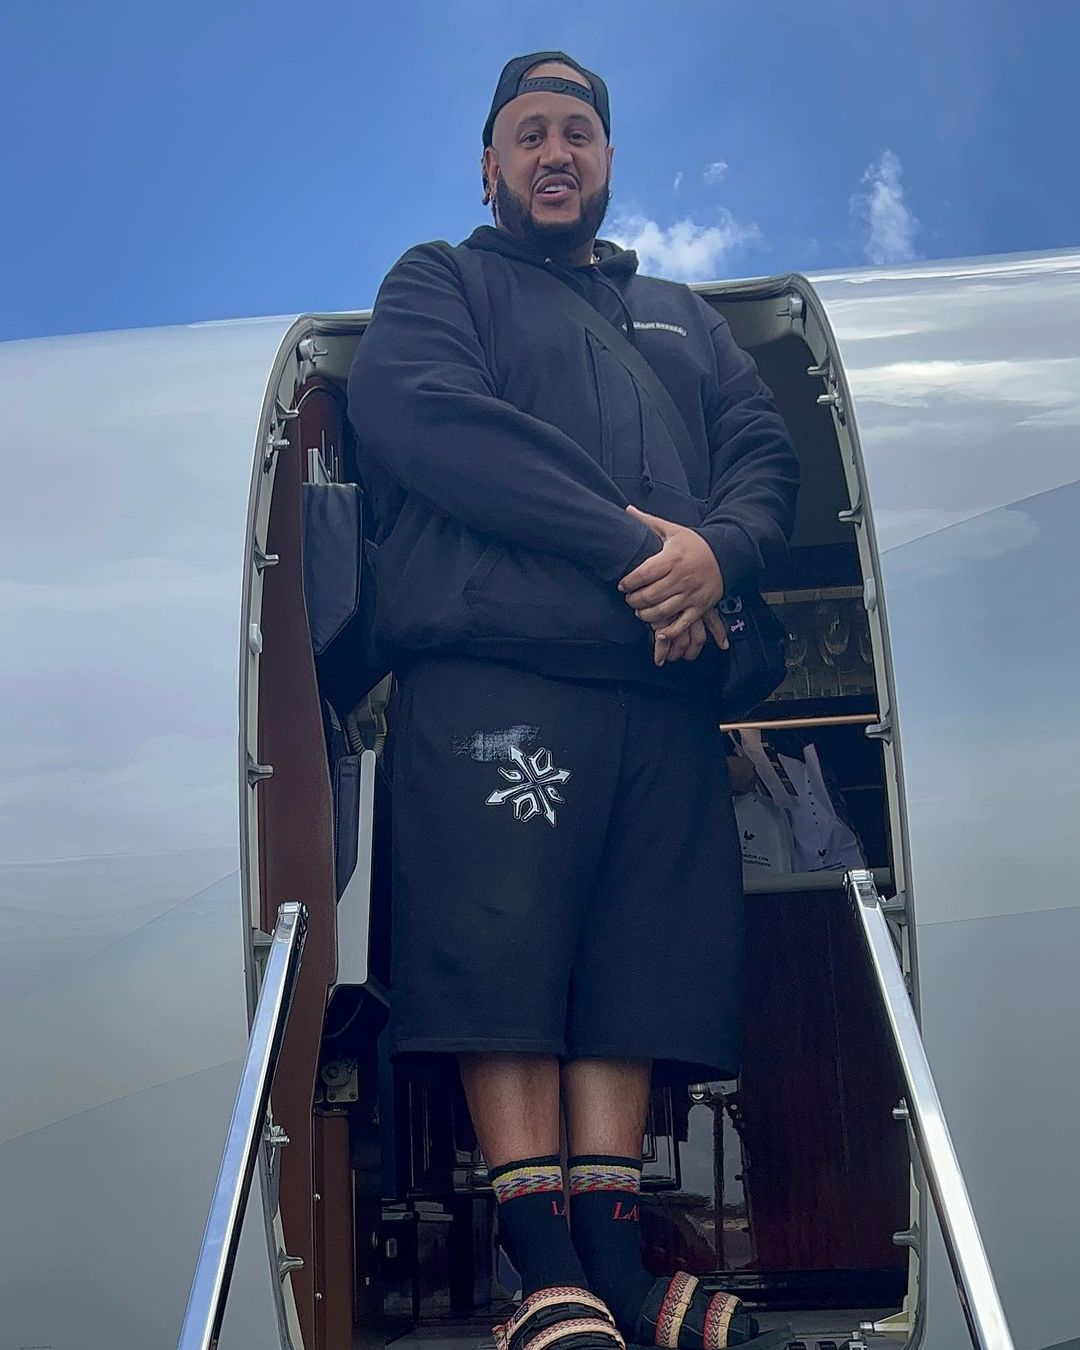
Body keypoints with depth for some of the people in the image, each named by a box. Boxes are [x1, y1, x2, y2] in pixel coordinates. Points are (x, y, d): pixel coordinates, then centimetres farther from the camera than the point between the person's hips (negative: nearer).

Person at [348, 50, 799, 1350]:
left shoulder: (678, 313, 30)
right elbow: (424, 416, -6)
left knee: (638, 950, -3)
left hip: (663, 683, 5)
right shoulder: (437, 284, 16)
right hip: (490, 669, -4)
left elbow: (764, 450, 16)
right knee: (498, 948, -12)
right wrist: (633, 539, -12)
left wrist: (718, 549, -10)